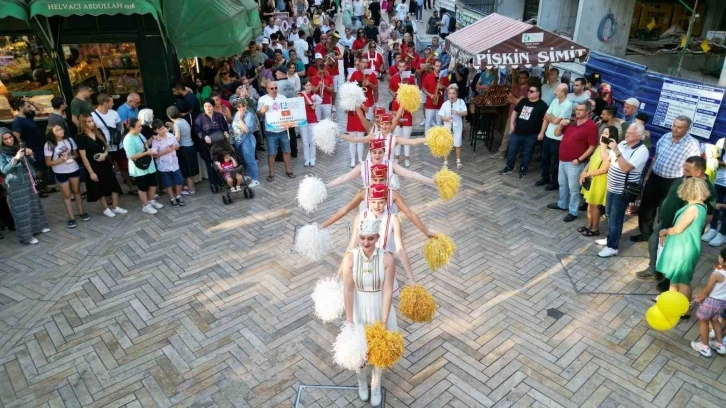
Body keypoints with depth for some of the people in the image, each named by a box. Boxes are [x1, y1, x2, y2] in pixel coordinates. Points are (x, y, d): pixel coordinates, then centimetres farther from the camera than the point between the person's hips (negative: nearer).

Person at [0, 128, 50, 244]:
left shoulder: (19, 146, 3)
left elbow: (30, 162, 13)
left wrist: (30, 154, -8)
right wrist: (16, 158, -27)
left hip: (28, 181, 5)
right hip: (15, 185, -5)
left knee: (34, 204, 17)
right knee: (21, 210, 0)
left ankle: (38, 226, 35)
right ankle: (26, 236, 7)